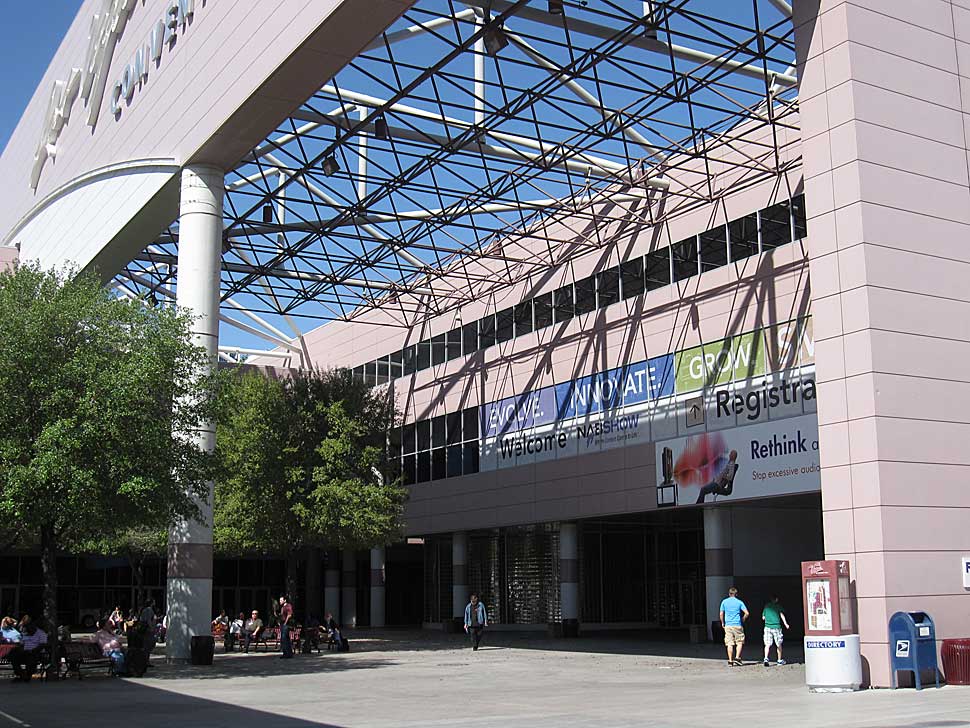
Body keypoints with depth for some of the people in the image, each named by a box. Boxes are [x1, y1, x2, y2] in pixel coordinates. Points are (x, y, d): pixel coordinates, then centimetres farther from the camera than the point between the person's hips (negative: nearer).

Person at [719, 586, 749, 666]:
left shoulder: (724, 602, 4)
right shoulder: (739, 602, 0)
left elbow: (721, 614, 3)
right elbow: (746, 613, -6)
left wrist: (722, 623, 16)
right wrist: (742, 620, 10)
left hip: (728, 626, 1)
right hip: (737, 625, -1)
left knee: (729, 644, 2)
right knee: (739, 642, 11)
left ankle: (730, 661, 1)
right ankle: (737, 658, 0)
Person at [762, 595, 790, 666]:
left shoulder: (766, 606, 14)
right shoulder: (778, 605, 5)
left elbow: (763, 618, 17)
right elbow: (782, 615, -6)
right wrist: (786, 624, -8)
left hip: (767, 627, 2)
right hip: (776, 627, -2)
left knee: (767, 644, -2)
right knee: (779, 644, 12)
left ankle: (766, 658, -21)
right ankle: (780, 660, 21)